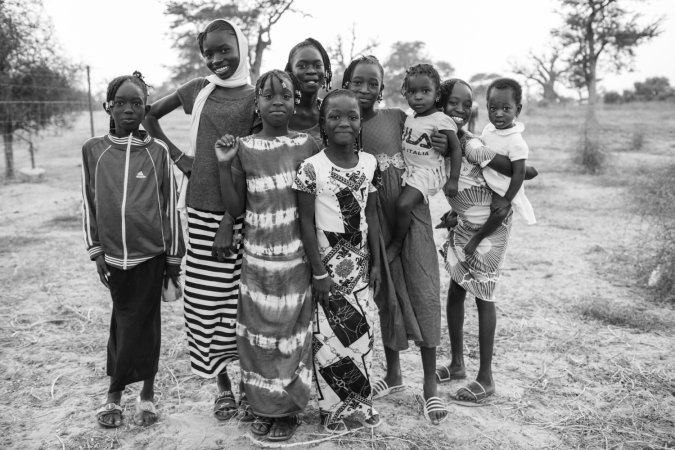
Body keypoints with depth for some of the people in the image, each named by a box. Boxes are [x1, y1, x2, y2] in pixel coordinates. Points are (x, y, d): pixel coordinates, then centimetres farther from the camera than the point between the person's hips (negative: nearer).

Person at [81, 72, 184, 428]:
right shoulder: (93, 150, 2)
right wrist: (96, 251, 2)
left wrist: (174, 257, 3)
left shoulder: (158, 152, -2)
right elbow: (89, 204, 6)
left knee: (143, 324, 4)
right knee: (123, 323, 10)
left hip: (151, 253, -1)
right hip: (113, 254, 1)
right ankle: (129, 394, 23)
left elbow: (170, 206, 2)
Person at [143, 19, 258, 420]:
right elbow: (151, 114, 22)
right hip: (201, 210, 3)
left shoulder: (254, 98, -1)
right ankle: (223, 384, 20)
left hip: (239, 212, -3)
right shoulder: (198, 88, 8)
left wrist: (231, 220, -13)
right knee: (205, 295, 5)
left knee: (241, 295, 2)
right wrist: (177, 154, 10)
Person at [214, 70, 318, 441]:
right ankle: (263, 406, 26)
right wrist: (223, 164, -8)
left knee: (291, 329, 6)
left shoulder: (307, 145, -2)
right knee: (259, 329, 9)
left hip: (295, 257, -1)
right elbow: (235, 208, 1)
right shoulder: (244, 148, -1)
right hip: (257, 257, 1)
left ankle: (288, 408, 22)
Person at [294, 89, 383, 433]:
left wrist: (376, 263, 5)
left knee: (363, 331, 11)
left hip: (360, 262, 4)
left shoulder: (369, 163, 1)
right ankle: (331, 407, 22)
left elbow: (371, 216, 6)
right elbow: (306, 222, -10)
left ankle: (359, 401, 29)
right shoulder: (311, 168, -12)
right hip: (327, 262, -4)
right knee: (328, 336, 4)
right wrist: (319, 272, -12)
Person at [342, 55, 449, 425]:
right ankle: (393, 373, 29)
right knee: (385, 292, 12)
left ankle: (430, 384, 7)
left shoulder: (398, 117, 1)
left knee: (422, 291, -4)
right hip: (373, 218, 1)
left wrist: (445, 145, -7)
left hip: (411, 211, -1)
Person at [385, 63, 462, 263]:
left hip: (427, 173, -8)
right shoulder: (409, 118, 8)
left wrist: (453, 179, -15)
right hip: (408, 170, 9)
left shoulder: (441, 120, -14)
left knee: (403, 204, -26)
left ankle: (396, 244, -4)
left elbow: (455, 149, -12)